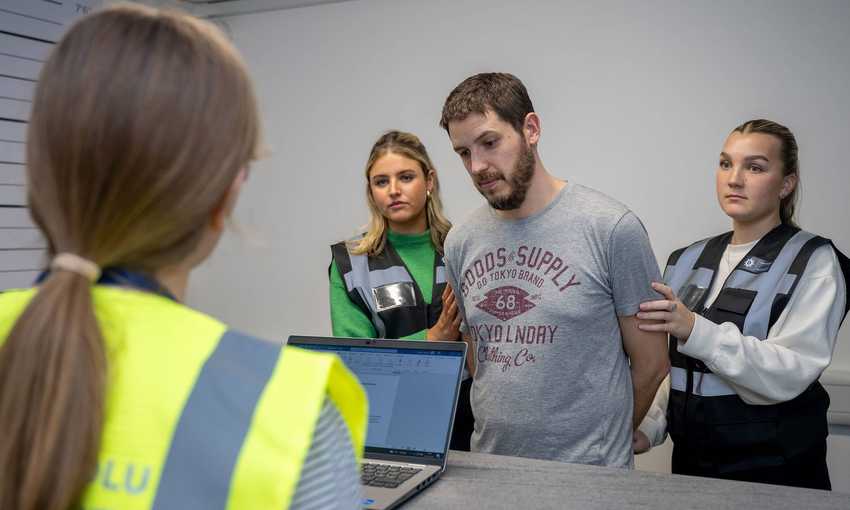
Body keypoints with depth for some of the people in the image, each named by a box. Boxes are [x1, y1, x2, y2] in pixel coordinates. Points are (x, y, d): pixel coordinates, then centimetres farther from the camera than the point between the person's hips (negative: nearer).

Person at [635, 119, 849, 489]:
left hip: (772, 470, -4)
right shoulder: (688, 260, 5)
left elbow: (790, 374, -20)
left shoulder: (813, 261, -8)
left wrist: (697, 331, -32)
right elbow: (672, 365, 6)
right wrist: (650, 426, -8)